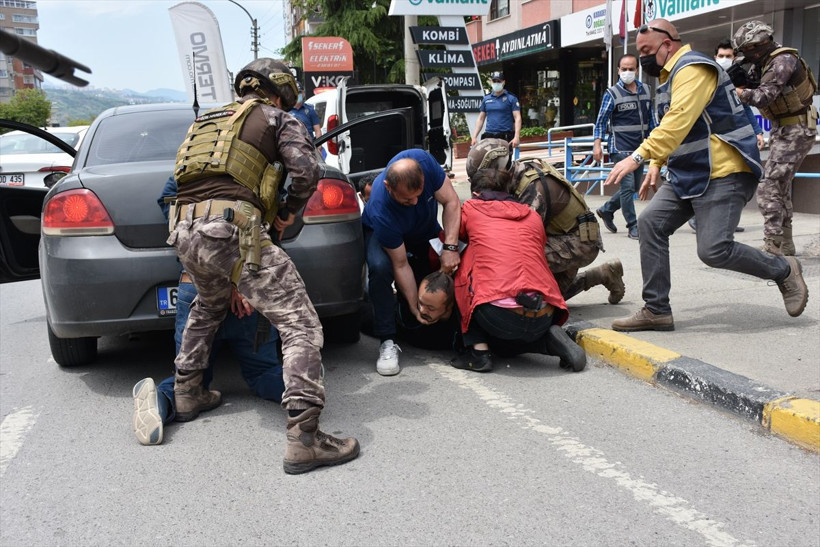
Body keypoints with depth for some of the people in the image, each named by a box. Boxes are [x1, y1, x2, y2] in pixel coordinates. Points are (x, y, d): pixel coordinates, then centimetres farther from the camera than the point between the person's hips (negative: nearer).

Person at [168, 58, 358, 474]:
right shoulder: (277, 117, 15)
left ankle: (187, 392, 42)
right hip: (232, 229, -7)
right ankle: (303, 436, -18)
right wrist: (290, 210, 17)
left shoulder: (208, 121, 34)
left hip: (184, 235, 7)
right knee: (300, 325, -7)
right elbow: (306, 169, -3)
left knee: (208, 308, 37)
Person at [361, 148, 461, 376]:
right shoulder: (381, 212, -42)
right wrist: (415, 305, -28)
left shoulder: (423, 160, -36)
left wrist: (450, 247, -33)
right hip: (380, 232, -5)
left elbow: (451, 202, -24)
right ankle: (387, 342, -24)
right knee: (380, 267, -34)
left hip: (425, 229, 5)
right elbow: (401, 265, -31)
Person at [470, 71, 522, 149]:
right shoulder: (486, 98, 14)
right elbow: (480, 119, 17)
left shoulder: (511, 98, 2)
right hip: (489, 137, 3)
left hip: (505, 137, -3)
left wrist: (516, 137, -17)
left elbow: (517, 118, -5)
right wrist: (474, 137, 8)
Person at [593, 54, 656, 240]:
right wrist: (597, 144, -17)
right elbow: (601, 121, -7)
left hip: (639, 148, 6)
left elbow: (650, 118, 17)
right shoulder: (612, 93, -5)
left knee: (633, 187, 12)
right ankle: (633, 226, -1)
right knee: (628, 186, -10)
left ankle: (606, 210, 31)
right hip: (621, 149, -6)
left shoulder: (645, 90, 10)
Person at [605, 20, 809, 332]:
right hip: (689, 174, 10)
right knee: (650, 224, -4)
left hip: (724, 174, -10)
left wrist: (638, 157, -35)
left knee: (714, 250, -16)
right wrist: (657, 164, 12)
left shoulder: (692, 68, -15)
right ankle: (656, 311, -1)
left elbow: (678, 122, -29)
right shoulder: (671, 75, 19)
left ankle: (783, 270, 11)